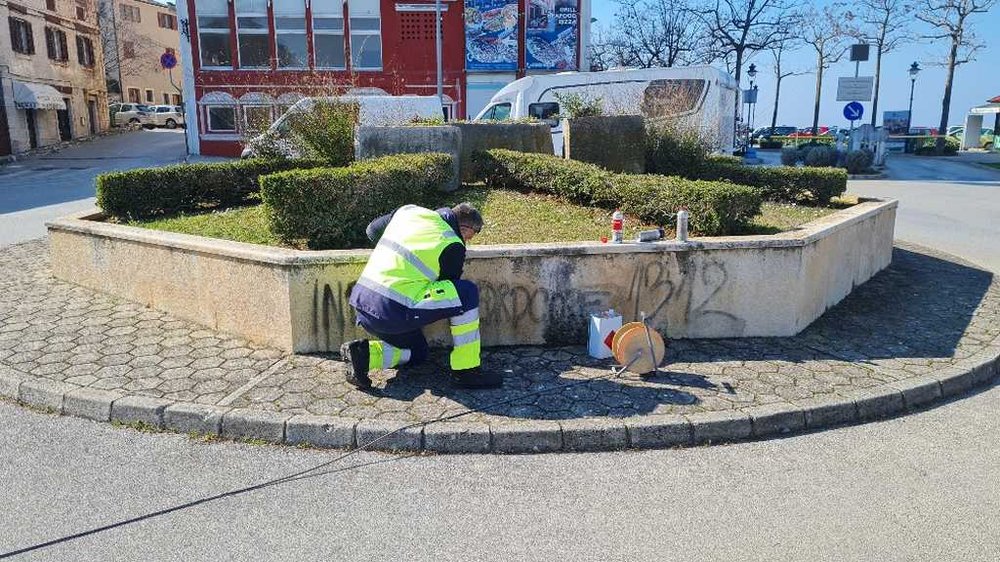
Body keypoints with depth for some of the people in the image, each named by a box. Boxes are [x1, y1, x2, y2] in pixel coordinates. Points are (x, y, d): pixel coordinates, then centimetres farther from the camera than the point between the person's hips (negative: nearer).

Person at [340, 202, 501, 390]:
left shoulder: (409, 211, 13)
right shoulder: (453, 247, -4)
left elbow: (372, 230, 28)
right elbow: (449, 286, 9)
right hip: (392, 312, -8)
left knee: (417, 352, 29)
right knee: (468, 293, -3)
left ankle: (365, 353, 6)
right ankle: (466, 371, 1)